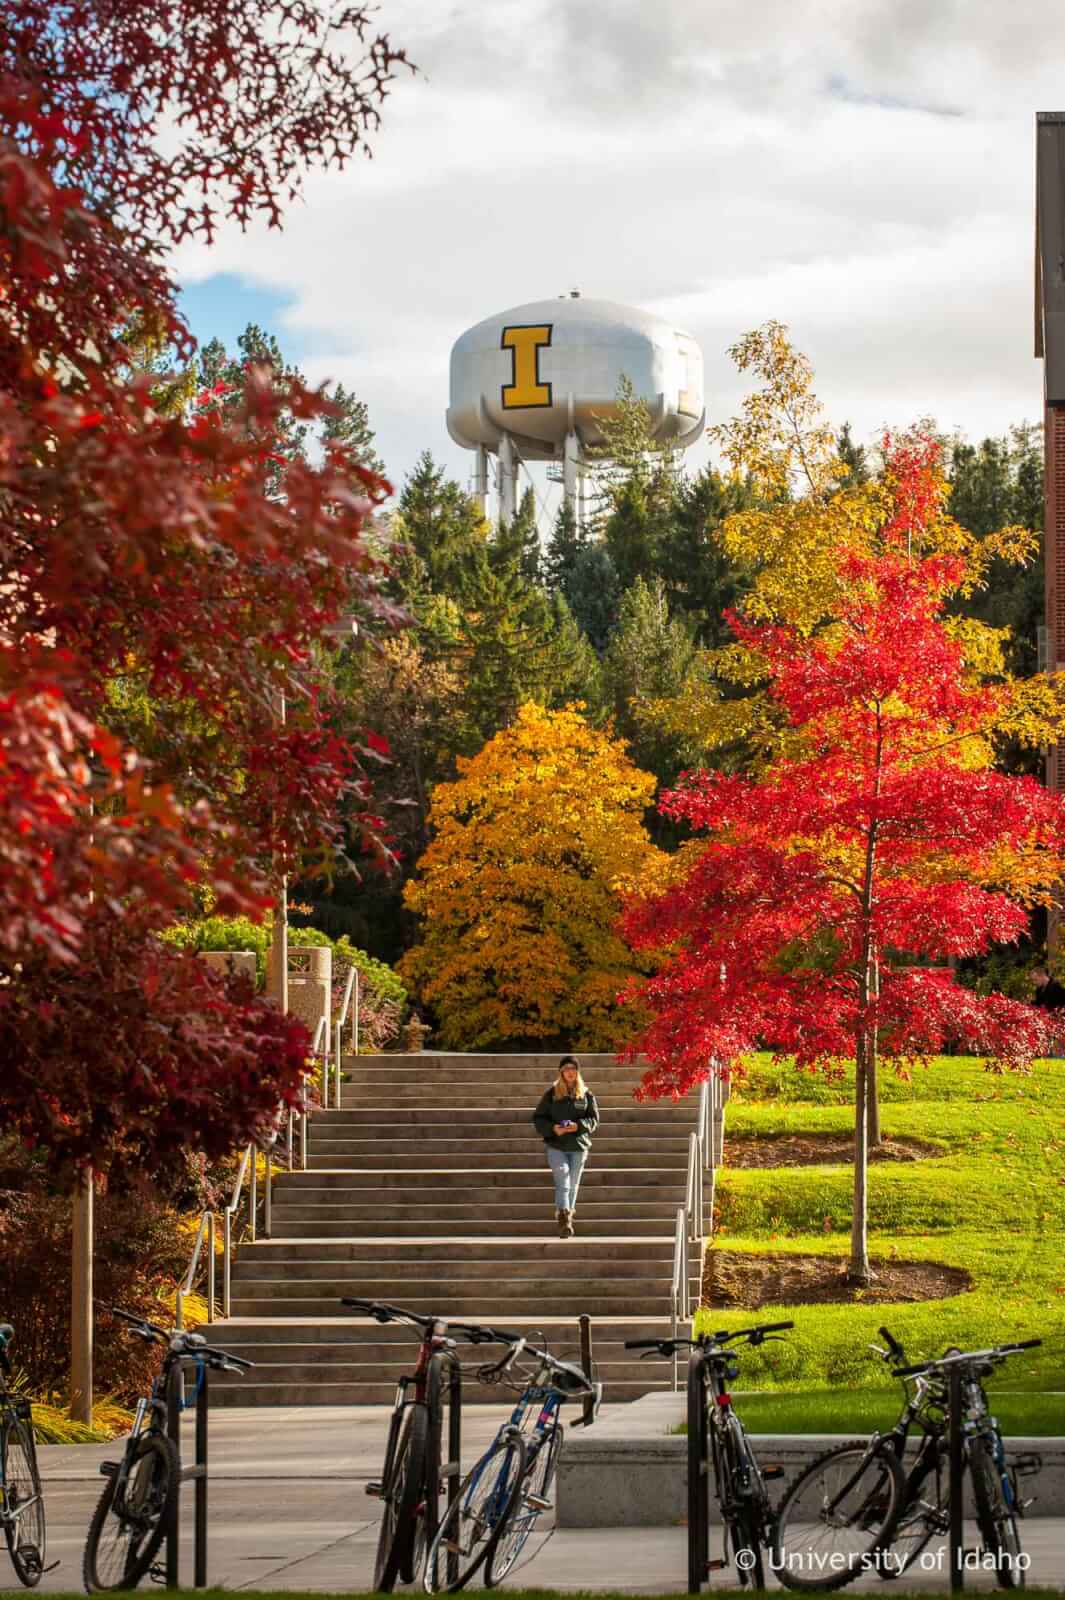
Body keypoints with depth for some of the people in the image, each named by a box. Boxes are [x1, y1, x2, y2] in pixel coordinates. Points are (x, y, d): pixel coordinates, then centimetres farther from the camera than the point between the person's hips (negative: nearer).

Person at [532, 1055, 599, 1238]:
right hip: (556, 1146, -2)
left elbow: (594, 1118, 4)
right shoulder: (551, 1094, 2)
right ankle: (564, 1219, -24)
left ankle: (567, 1217, 19)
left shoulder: (586, 1094, 5)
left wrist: (578, 1126, -14)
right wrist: (552, 1128, -13)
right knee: (562, 1181, -16)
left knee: (573, 1185, 8)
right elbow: (538, 1117, 4)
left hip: (579, 1146, 2)